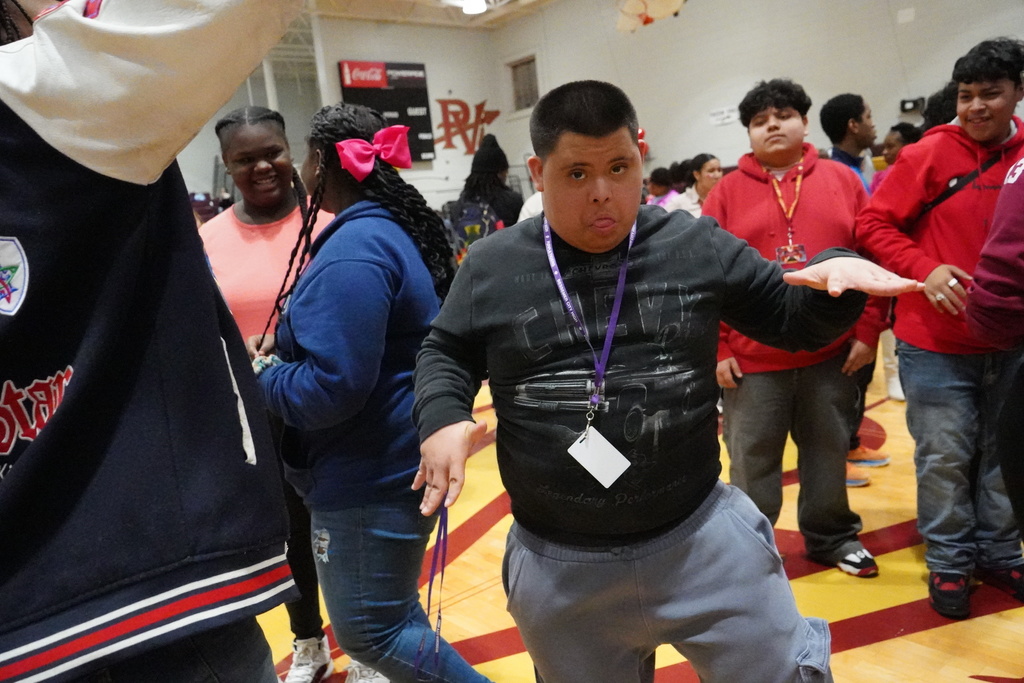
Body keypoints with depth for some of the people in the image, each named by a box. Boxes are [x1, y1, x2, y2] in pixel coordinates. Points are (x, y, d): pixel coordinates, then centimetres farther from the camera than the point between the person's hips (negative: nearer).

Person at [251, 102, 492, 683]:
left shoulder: (353, 251, -22)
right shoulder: (394, 228, 9)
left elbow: (329, 389, -26)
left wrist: (259, 375, -9)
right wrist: (289, 343, 11)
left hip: (371, 476, -10)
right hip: (391, 460, 10)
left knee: (368, 629, 2)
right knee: (388, 612, 23)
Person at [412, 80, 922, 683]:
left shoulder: (698, 245, -2)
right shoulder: (491, 267, -2)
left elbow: (794, 317, 6)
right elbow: (445, 354, 10)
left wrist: (838, 273, -15)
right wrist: (442, 417, -10)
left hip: (704, 537, 0)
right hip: (557, 566, 1)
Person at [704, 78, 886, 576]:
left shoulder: (841, 181, 5)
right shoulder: (728, 191, 0)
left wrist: (867, 331, 1)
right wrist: (716, 348, -7)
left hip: (831, 353, 2)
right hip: (752, 358, -2)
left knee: (829, 452, 16)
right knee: (753, 461, 8)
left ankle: (832, 537, 36)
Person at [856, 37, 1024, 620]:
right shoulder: (930, 155, -7)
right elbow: (873, 225, -7)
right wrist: (925, 269, -19)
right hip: (936, 340, -4)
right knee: (946, 456, 5)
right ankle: (949, 561, 23)